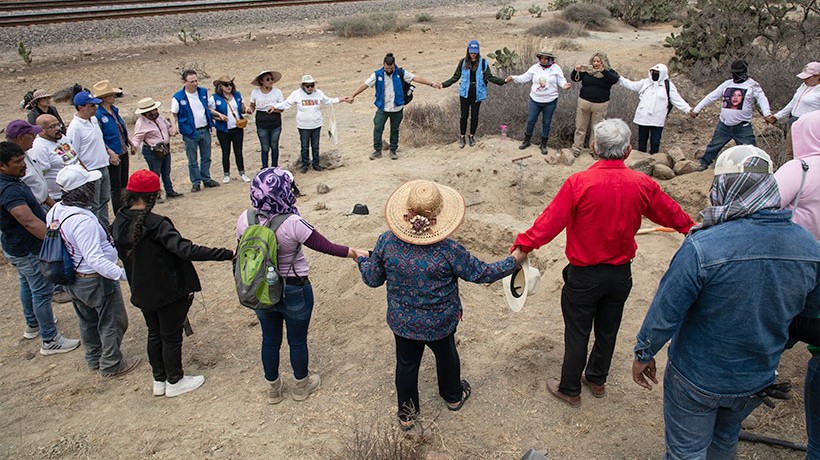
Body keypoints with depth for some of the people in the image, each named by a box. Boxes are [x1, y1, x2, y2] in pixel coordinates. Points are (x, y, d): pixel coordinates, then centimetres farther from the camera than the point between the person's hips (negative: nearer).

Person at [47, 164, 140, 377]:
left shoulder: (55, 211, -4)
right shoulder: (82, 220, -32)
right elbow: (95, 259, -36)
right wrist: (123, 274, -38)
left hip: (72, 279, 9)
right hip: (96, 281, -9)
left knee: (88, 321, 26)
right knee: (113, 323, 11)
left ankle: (94, 359, 44)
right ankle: (111, 365, 26)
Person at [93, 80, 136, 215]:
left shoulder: (114, 109, 7)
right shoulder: (98, 115, -17)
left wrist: (131, 143, 20)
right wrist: (110, 153, -23)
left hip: (123, 152, 8)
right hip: (113, 155, -8)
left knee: (124, 184, 16)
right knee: (116, 187, 1)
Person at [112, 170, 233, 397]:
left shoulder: (119, 223, -5)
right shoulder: (156, 224, -28)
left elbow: (123, 255, 8)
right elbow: (185, 250, -38)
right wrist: (226, 254, -38)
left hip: (142, 291, 7)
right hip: (168, 292, -7)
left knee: (154, 334, 23)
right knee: (171, 337, 12)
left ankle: (159, 380, 37)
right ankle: (175, 382, 29)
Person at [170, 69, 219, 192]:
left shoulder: (204, 92, 4)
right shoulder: (178, 97, -8)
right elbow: (173, 114, -3)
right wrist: (174, 127, -19)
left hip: (205, 130, 4)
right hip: (190, 133, -4)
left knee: (206, 157, 12)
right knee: (193, 161, 4)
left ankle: (206, 179, 24)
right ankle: (196, 182, 13)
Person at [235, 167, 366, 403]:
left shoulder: (245, 220, -13)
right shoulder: (293, 224, -28)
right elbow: (326, 247, -19)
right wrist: (355, 253, -4)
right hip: (294, 291, -4)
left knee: (270, 339, 22)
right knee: (297, 340, 18)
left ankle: (274, 388, 42)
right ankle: (301, 385, 41)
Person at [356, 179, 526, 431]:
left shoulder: (387, 242, -20)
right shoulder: (447, 249, -29)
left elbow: (372, 279, -6)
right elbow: (482, 273, -17)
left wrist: (362, 260, 16)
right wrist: (515, 260, -2)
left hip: (402, 322, 2)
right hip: (439, 323, -1)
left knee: (406, 363, 21)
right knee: (446, 356, 27)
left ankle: (406, 413, 39)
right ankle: (453, 396, 53)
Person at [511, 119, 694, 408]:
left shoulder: (579, 183, -23)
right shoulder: (642, 185, -9)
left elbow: (551, 220, -21)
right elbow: (671, 213, 8)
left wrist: (523, 244, -11)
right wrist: (690, 227, 28)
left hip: (584, 275, -4)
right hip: (621, 275, 4)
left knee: (577, 334, 12)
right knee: (607, 330, 22)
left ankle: (570, 390, 29)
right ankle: (597, 380, 43)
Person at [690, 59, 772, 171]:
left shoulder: (753, 85, -3)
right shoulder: (727, 84, 8)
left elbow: (762, 99, -15)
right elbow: (711, 97, 11)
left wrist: (767, 114, -33)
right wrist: (696, 109, 8)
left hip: (742, 127, -4)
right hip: (724, 125, 4)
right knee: (714, 145, 12)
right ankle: (704, 163, 28)